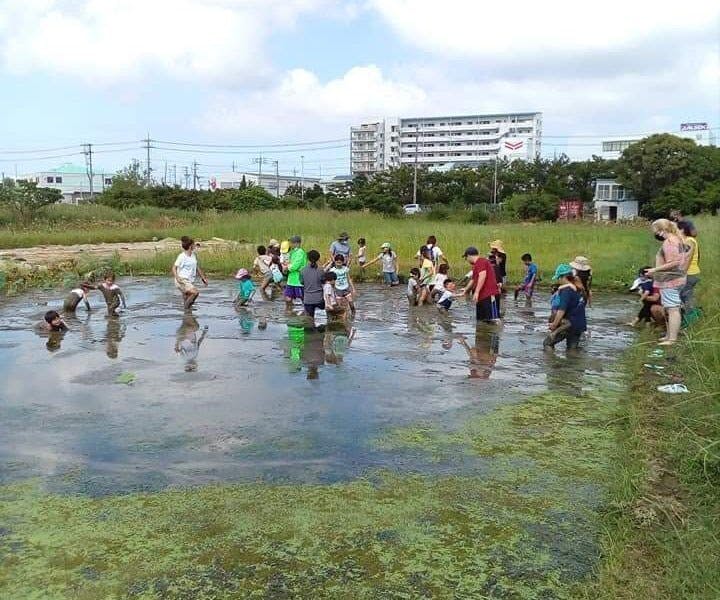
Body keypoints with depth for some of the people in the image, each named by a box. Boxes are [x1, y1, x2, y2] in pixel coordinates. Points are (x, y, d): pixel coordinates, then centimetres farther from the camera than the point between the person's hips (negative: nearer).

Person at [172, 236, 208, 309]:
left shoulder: (194, 255, 10)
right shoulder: (182, 256, -13)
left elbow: (197, 267, 21)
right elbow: (174, 268, -12)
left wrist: (203, 278, 22)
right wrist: (177, 278, -28)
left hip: (190, 281, 7)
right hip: (182, 281, -7)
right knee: (195, 292, -25)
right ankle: (186, 306, -10)